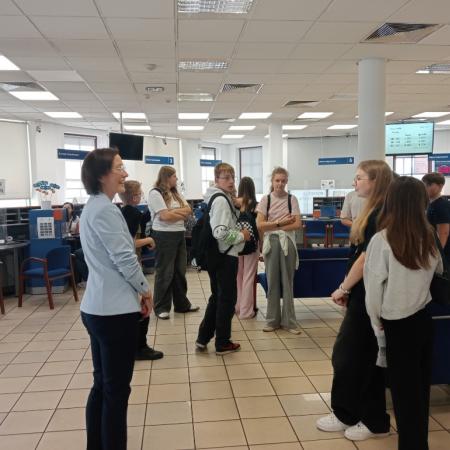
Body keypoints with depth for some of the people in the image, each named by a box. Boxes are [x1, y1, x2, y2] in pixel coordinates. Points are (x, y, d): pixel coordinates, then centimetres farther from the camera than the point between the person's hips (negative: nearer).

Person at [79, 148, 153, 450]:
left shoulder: (92, 207, 13)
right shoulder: (105, 210, -18)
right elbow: (124, 258, -20)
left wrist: (136, 290, 14)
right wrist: (145, 290, -3)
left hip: (97, 308, 10)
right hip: (114, 310, -10)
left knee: (102, 386, 18)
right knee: (116, 390, 3)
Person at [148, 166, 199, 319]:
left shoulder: (175, 193, 15)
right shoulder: (155, 193, -9)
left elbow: (189, 210, 7)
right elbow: (165, 216, -18)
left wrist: (174, 211, -10)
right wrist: (182, 213, -4)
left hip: (179, 235, 8)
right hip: (164, 236, -7)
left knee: (180, 271, 13)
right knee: (165, 273, 0)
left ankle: (182, 304, 24)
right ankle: (161, 307, 11)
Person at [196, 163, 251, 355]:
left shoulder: (221, 198, 14)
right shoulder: (221, 200, -18)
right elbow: (220, 233, -27)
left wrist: (238, 232, 12)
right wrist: (242, 236, -14)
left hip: (218, 256, 10)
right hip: (226, 256, -10)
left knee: (217, 297, 19)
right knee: (227, 299, 3)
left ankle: (203, 338, 26)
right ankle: (223, 343, 16)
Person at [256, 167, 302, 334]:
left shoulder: (292, 199, 1)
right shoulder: (265, 199, 2)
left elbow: (297, 224, -7)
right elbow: (259, 225, -6)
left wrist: (274, 226, -10)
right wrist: (280, 222, -12)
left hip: (287, 242, 0)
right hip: (270, 242, 1)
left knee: (287, 281, 6)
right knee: (272, 281, 7)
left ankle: (289, 321, 15)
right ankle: (272, 320, 17)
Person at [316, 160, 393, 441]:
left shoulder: (380, 215, -18)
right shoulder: (375, 213, 12)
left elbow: (366, 258, -20)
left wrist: (343, 288, -9)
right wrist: (347, 289, 10)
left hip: (367, 297, -9)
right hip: (364, 295, 9)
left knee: (349, 354, 4)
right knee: (366, 357, 15)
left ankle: (346, 414, 22)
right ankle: (374, 420, 26)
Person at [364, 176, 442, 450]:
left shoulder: (383, 239, -18)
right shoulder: (428, 237, -3)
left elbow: (374, 284, -13)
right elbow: (438, 270, 15)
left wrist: (376, 320, -1)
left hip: (398, 324, -5)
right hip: (424, 319, 5)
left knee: (404, 390, 9)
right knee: (421, 386, 18)